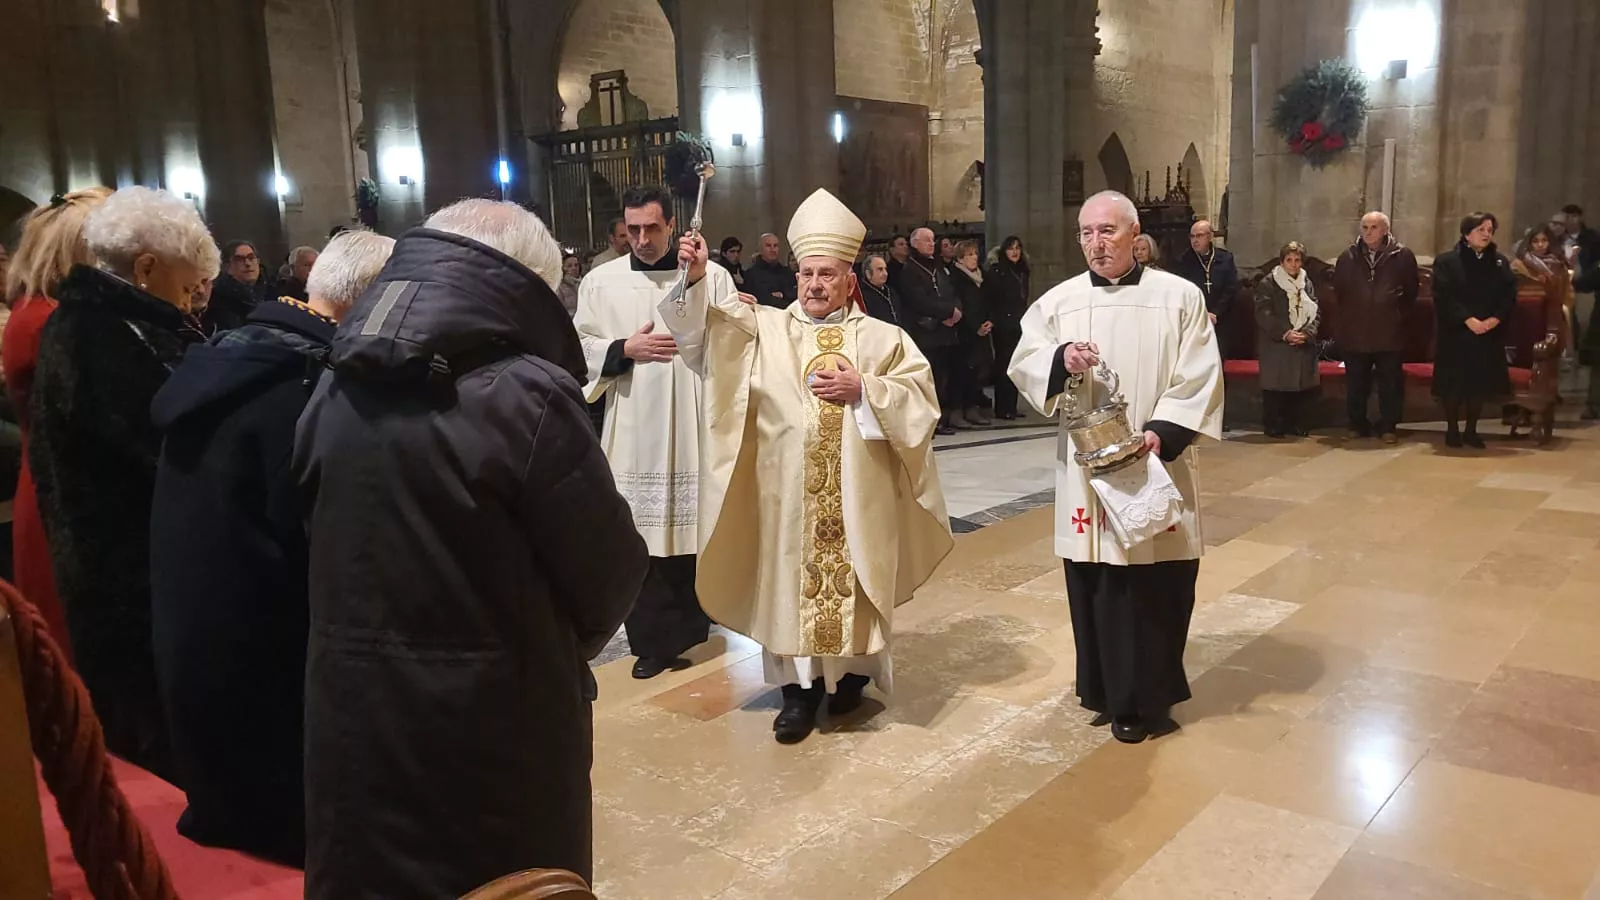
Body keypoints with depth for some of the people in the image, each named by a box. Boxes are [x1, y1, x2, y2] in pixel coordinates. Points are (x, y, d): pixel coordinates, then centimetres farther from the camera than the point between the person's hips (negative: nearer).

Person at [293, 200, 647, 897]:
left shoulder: (333, 393, -1)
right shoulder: (526, 396, -19)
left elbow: (330, 550, 7)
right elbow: (609, 575, -11)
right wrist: (564, 643, 9)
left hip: (354, 724, 6)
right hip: (494, 730, -5)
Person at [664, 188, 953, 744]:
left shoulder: (882, 338, 6)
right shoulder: (765, 328, 6)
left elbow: (920, 401, -1)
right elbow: (708, 323, -9)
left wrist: (863, 390, -13)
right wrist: (697, 278, -27)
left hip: (858, 495, 0)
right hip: (788, 495, 0)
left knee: (853, 580, 8)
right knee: (790, 581, 3)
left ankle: (851, 672, 28)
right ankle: (799, 687, 15)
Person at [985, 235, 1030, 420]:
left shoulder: (1022, 271, 15)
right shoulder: (996, 271, -6)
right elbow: (988, 298, -11)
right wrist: (993, 320, -16)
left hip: (1019, 325, 7)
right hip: (1003, 326, -7)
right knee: (1004, 365, -5)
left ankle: (1011, 407, 14)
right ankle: (1002, 409, 0)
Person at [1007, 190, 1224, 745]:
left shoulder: (1180, 297, 0)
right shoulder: (1058, 302, 5)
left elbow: (1200, 378, -5)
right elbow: (1023, 365, 0)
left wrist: (1162, 431, -18)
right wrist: (1061, 359, -21)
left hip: (1156, 466, -1)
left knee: (1158, 586, 3)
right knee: (1097, 584, 7)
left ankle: (1147, 696, 18)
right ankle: (1112, 693, 23)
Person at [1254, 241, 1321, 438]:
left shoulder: (1307, 284, 14)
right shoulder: (1268, 284, -2)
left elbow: (1315, 313, 9)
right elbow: (1264, 314, -9)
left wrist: (1307, 333, -9)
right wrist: (1285, 333, -16)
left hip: (1303, 345, 4)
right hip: (1276, 345, -4)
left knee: (1301, 386, 4)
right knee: (1275, 386, -4)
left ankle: (1296, 423, 15)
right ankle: (1273, 425, 4)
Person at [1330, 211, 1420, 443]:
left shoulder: (1403, 256, -2)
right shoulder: (1348, 257, 4)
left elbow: (1412, 290, 6)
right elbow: (1338, 290, 15)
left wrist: (1399, 314, 6)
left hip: (1390, 334, -2)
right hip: (1355, 333, 2)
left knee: (1390, 384, 3)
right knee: (1357, 384, 9)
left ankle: (1388, 427, 11)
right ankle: (1357, 425, 19)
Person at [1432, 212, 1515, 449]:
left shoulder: (1500, 262, 11)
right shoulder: (1446, 261, -3)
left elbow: (1509, 295, 3)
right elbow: (1443, 296, -12)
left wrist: (1495, 319, -15)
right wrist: (1468, 320, -19)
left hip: (1490, 336, 4)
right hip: (1456, 334, -4)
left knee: (1481, 384, 7)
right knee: (1454, 385, -1)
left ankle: (1471, 431, 18)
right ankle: (1452, 430, 12)